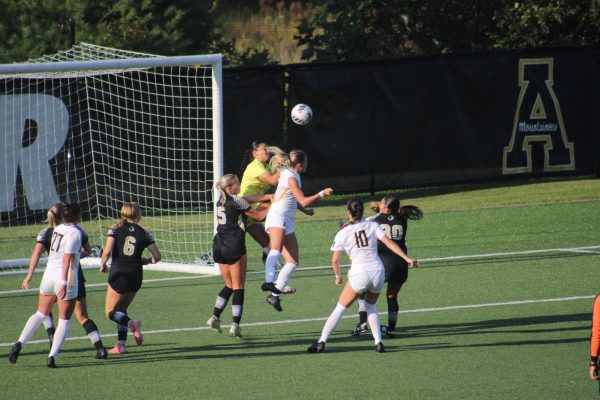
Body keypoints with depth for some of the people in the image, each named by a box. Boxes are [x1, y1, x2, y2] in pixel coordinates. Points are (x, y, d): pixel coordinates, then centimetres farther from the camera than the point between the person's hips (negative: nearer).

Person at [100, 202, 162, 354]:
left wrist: (102, 264, 4)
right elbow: (157, 256, 1)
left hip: (119, 275, -3)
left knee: (111, 312, 7)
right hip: (136, 277, 3)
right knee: (121, 310, 20)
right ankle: (121, 345, 10)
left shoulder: (116, 229, -3)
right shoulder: (143, 233, 2)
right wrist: (146, 261, 22)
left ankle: (132, 324, -22)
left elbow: (107, 251, -14)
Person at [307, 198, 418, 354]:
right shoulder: (373, 226, 9)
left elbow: (334, 260, 6)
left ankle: (321, 342, 6)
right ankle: (378, 342, 11)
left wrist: (338, 276, 23)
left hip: (359, 274, -3)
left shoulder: (343, 233, 5)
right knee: (371, 305, 25)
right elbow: (389, 243, -1)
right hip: (378, 271, 3)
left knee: (341, 307, 10)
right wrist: (407, 259, -2)